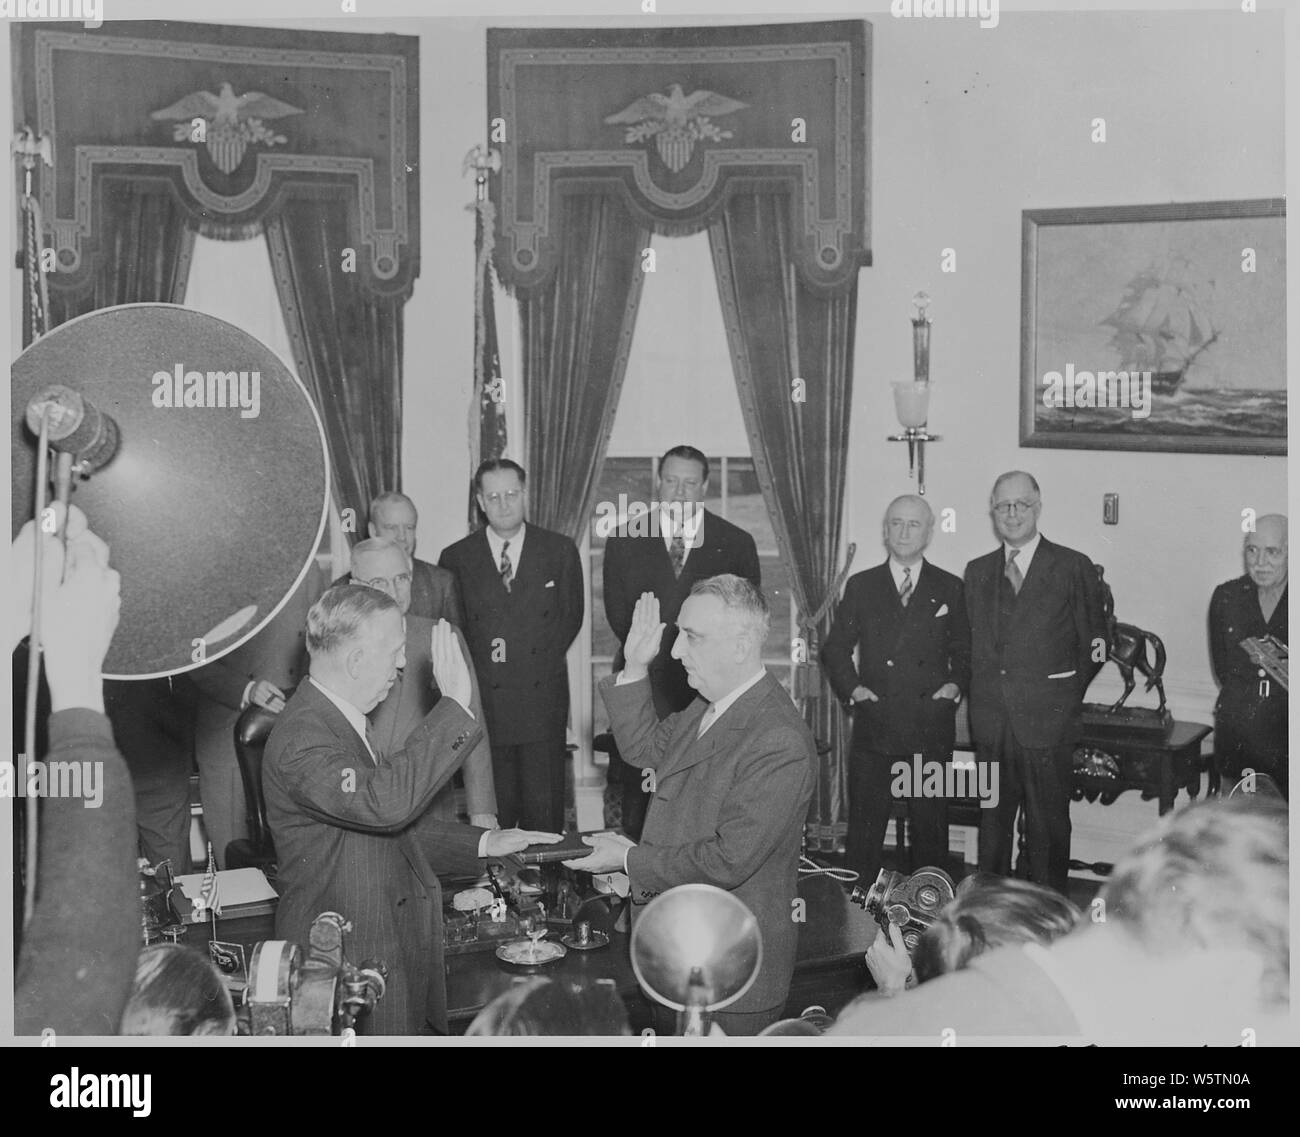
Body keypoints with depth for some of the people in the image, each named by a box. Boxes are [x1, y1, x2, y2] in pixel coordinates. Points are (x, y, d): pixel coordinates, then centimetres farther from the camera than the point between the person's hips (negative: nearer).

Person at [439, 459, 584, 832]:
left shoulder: (560, 551, 7)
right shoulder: (456, 558, 6)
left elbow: (571, 615, 11)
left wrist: (542, 658, 1)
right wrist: (477, 665, -4)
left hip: (542, 700, 0)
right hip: (483, 700, 0)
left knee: (545, 811, -1)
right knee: (492, 813, 0)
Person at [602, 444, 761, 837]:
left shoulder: (736, 544, 7)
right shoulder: (625, 541, 10)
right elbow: (618, 613, 7)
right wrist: (648, 652, -3)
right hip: (643, 683, 1)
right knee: (638, 793, 2)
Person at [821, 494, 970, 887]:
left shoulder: (950, 588, 8)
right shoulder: (861, 586, 8)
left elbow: (964, 650, 13)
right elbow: (835, 647, 11)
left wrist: (956, 683, -4)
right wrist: (851, 687, -2)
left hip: (931, 725, 0)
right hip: (874, 722, 0)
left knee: (930, 822, 6)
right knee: (864, 822, 3)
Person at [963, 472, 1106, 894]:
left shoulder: (1074, 568, -1)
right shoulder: (977, 572, 12)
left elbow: (1093, 646, 2)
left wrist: (1067, 700, 0)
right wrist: (980, 699, 6)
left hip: (1047, 721, -4)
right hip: (991, 721, 4)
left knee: (1048, 826, 2)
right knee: (992, 820, 11)